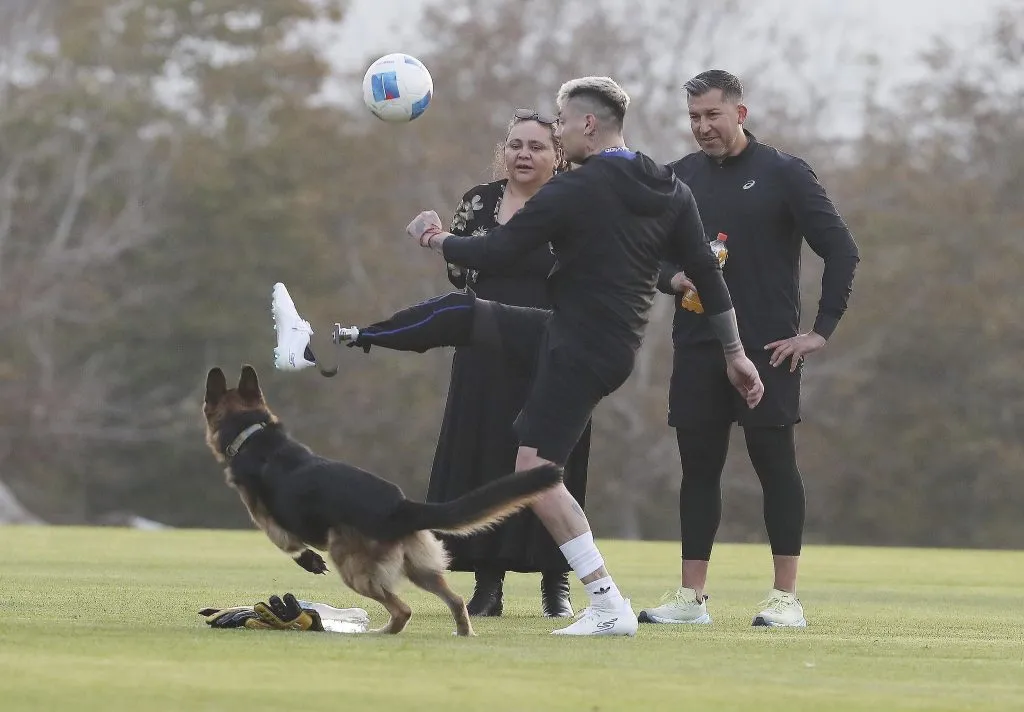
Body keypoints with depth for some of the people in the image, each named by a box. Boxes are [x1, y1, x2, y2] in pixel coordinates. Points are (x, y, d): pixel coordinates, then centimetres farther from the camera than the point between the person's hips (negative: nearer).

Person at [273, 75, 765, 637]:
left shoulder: (573, 191, -17)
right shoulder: (670, 190, 5)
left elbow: (494, 254, -11)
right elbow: (708, 274, 6)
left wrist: (435, 239, 8)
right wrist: (735, 353, 13)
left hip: (579, 353, -9)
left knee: (535, 472, -9)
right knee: (458, 312, 16)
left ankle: (610, 608, -12)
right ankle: (327, 342, 26)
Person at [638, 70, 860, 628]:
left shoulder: (783, 174, -2)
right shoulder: (678, 178, 11)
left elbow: (841, 251, -3)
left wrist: (821, 330, -8)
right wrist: (674, 278, -4)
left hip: (767, 350, -4)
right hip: (697, 348, 4)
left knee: (775, 462, -4)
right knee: (698, 466, 5)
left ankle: (786, 598, -1)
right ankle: (691, 597, 9)